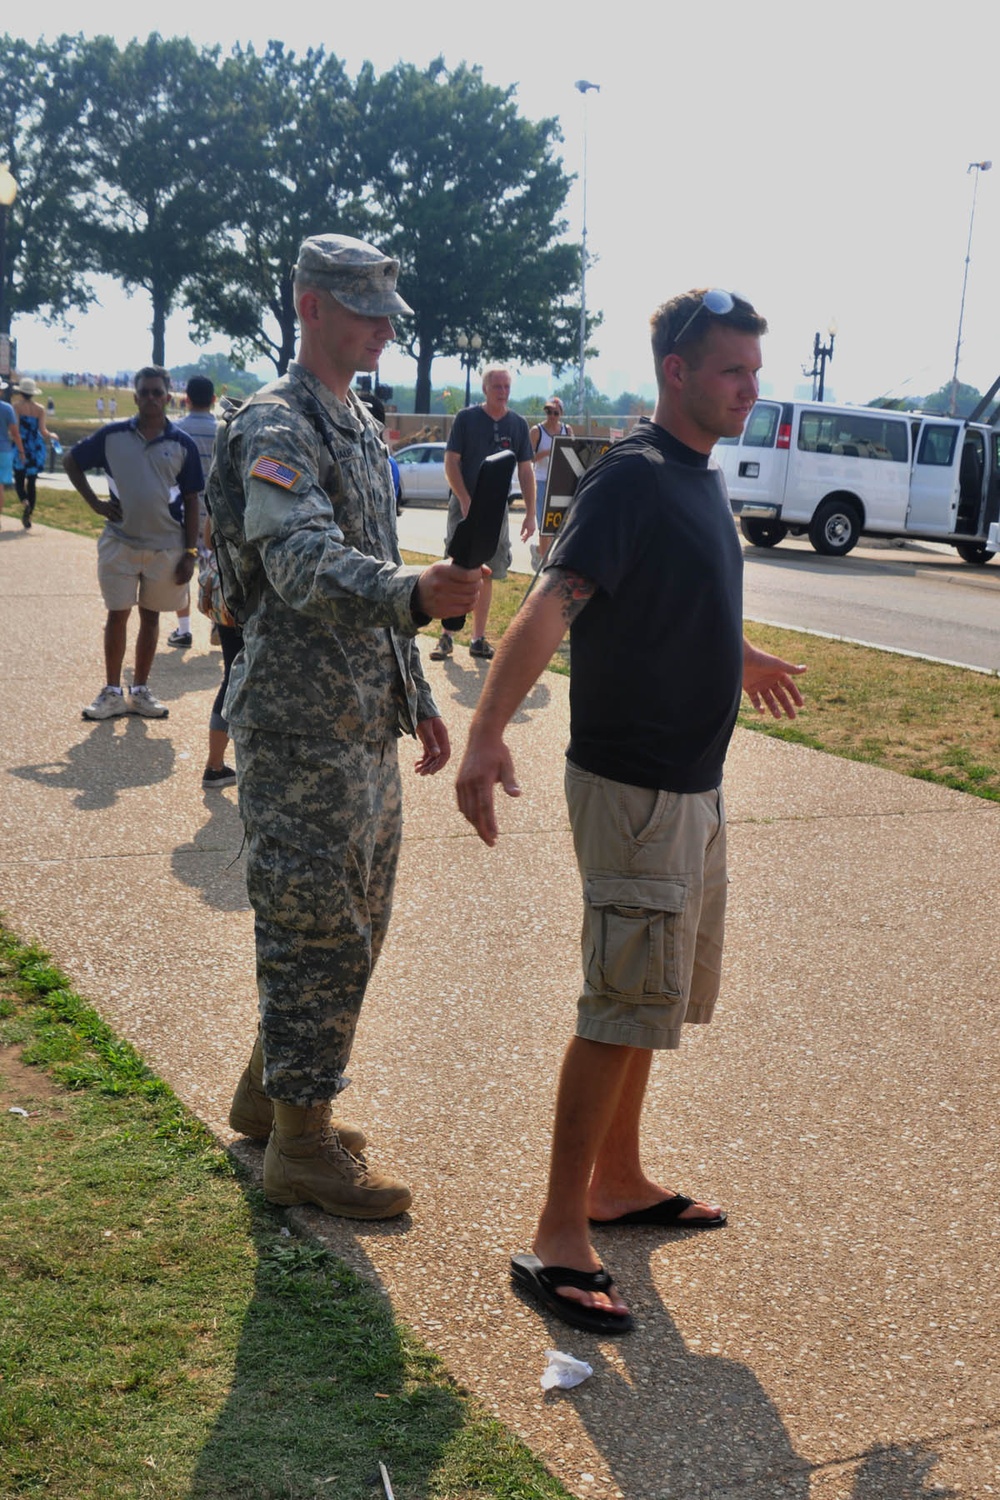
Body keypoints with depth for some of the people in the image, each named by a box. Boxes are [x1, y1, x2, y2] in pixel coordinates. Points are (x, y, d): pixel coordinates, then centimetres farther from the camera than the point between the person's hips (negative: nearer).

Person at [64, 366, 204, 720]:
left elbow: (191, 501, 2)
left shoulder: (182, 444, -1)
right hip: (120, 542, 0)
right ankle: (112, 692, 12)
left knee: (150, 617, 9)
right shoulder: (112, 435, -2)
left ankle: (140, 691, 20)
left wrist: (190, 552, -2)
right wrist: (95, 503, 1)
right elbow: (71, 462, 10)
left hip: (165, 546, 1)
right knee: (117, 615, 3)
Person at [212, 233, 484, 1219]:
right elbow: (306, 565, -32)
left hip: (364, 725, 10)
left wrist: (416, 696, 21)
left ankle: (270, 1092, 33)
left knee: (352, 924, 17)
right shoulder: (276, 428, -15)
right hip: (302, 730, -10)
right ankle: (301, 1147, 10)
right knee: (317, 933, -3)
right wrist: (417, 595, -49)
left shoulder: (361, 428, 16)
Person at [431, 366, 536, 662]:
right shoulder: (466, 418, -3)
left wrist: (530, 513, 3)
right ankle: (447, 636, 2)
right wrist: (466, 502, -14)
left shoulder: (518, 424, 7)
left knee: (486, 576, 6)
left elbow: (526, 472, 9)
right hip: (464, 505, -3)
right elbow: (450, 463, -5)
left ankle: (478, 638, 13)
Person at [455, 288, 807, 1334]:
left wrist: (738, 659, 46)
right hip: (634, 786, -9)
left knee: (651, 995, 18)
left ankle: (617, 1181, 33)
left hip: (693, 784, 9)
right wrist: (486, 730, -44)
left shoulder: (700, 478, 11)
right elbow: (550, 607, -30)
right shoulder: (633, 477, -17)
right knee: (623, 1005, -6)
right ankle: (558, 1239, 3)